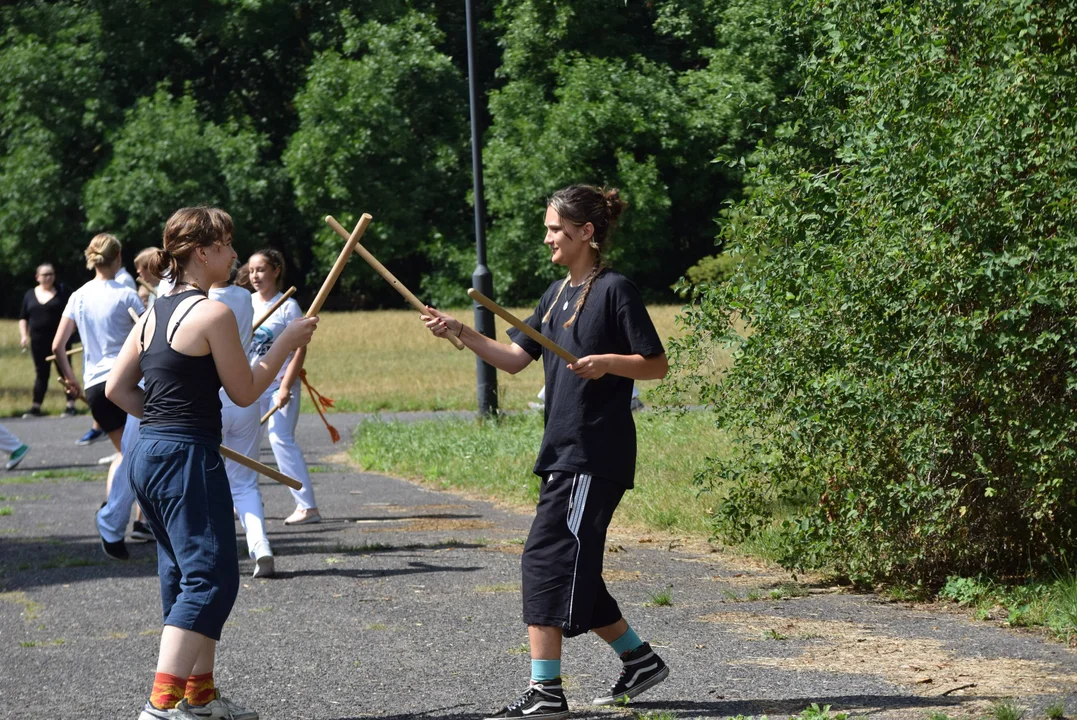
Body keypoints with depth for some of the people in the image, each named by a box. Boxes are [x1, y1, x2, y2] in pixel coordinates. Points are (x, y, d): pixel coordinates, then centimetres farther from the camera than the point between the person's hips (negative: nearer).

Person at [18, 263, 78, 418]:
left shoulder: (63, 292, 2)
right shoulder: (30, 295, 11)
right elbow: (23, 318, 15)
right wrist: (24, 335, 3)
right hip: (38, 341, 3)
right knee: (41, 374, 7)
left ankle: (71, 405, 1)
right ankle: (36, 407, 11)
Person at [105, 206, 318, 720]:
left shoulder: (155, 314, 12)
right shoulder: (214, 314, -13)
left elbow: (117, 388, 12)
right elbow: (244, 392, -7)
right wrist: (286, 343, 3)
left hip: (149, 454, 9)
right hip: (188, 460, -9)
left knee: (185, 573, 18)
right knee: (210, 577, -7)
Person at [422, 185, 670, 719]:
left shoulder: (614, 290, -8)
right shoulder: (557, 294, 16)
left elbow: (657, 364, -8)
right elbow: (514, 359, 15)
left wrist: (607, 361, -23)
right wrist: (461, 333, 3)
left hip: (596, 454, -9)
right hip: (563, 453, 9)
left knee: (547, 558, -13)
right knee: (575, 568, 11)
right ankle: (640, 660, 25)